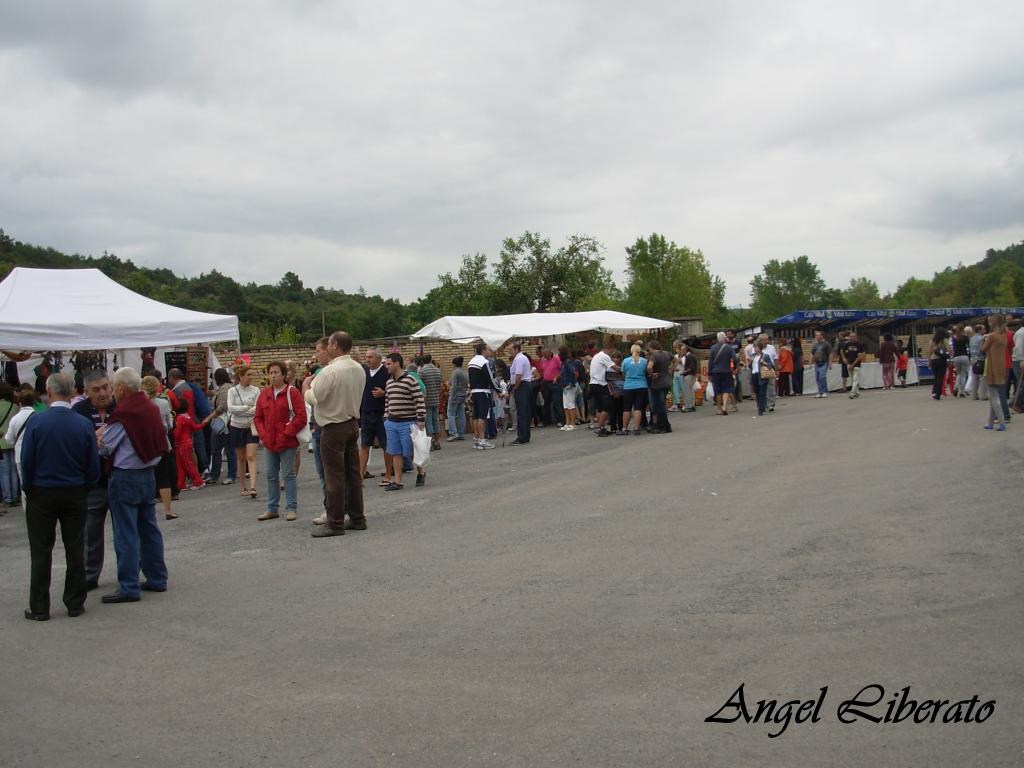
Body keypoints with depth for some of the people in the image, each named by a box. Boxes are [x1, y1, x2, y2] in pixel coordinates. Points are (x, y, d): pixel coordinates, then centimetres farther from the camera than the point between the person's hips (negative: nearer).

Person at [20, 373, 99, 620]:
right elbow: (93, 465, -3)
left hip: (42, 493, -1)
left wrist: (28, 489, 5)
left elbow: (27, 461, -8)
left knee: (41, 552, 7)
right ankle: (75, 604, 15)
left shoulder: (36, 421, -12)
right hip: (75, 495, 2)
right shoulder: (84, 424, -7)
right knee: (75, 550, 10)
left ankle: (39, 608, 10)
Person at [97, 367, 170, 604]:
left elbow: (105, 448, -10)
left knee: (126, 534, -2)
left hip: (125, 478, -8)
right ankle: (157, 578, 22)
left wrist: (97, 439, 14)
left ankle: (129, 588, 0)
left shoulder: (123, 413, -16)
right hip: (148, 474, 8)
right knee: (149, 529, 15)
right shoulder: (151, 409, 5)